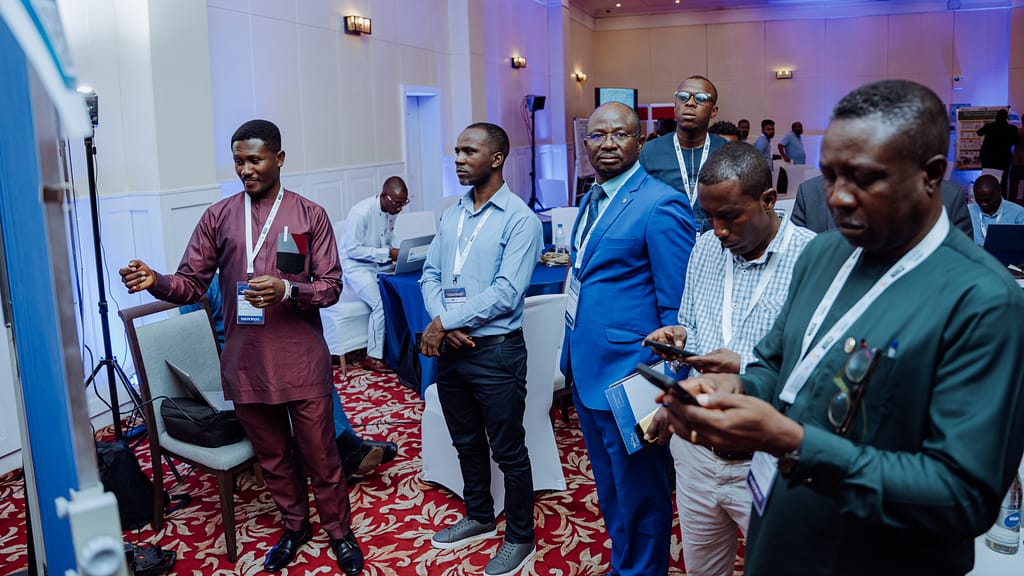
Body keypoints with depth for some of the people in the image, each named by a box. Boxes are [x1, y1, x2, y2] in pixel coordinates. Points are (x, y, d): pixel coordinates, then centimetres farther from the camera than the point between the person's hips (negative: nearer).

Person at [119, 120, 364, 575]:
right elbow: (191, 283, 2)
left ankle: (339, 530, 30)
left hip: (301, 362, -2)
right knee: (272, 455, 18)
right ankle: (294, 525, 40)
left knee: (319, 453, 8)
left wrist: (287, 290, -23)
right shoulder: (218, 217, 4)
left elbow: (331, 286, -5)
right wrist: (155, 282, -19)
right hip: (245, 363, 3)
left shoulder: (309, 215, -3)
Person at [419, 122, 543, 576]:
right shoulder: (451, 214, 8)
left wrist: (444, 322, -17)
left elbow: (505, 293, -20)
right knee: (466, 443, 21)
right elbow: (430, 276, 7)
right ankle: (479, 517, 40)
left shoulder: (520, 220, -13)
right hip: (448, 348, 7)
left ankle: (520, 537, 25)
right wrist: (441, 324, -11)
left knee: (508, 451, 6)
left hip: (496, 351, -7)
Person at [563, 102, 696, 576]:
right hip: (586, 373, 9)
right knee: (609, 491, 24)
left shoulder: (661, 207, -17)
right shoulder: (592, 200, 10)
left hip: (627, 380, -8)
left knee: (639, 500, 10)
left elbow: (677, 309, -17)